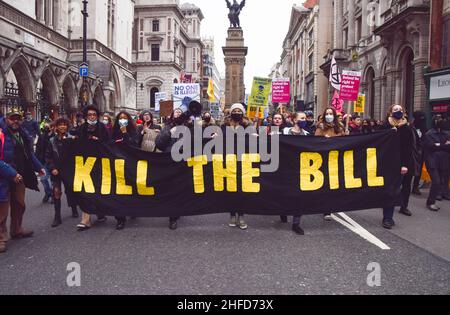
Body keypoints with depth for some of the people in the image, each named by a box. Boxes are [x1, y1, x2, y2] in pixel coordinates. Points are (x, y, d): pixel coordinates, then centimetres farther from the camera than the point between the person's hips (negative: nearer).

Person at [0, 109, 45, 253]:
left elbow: (29, 153, 19)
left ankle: (16, 230, 37)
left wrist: (39, 167, 14)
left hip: (19, 176, 8)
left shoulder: (22, 134, 9)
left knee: (19, 205, 19)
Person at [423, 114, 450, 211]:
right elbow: (432, 146, -15)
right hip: (433, 162, -5)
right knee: (436, 182, -13)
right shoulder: (429, 134, -3)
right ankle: (430, 202, -1)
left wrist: (439, 145, -11)